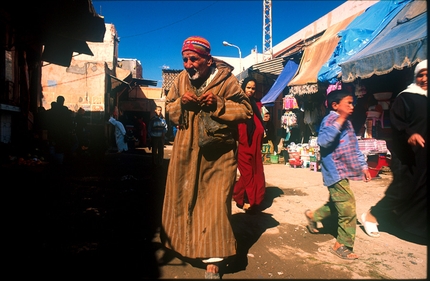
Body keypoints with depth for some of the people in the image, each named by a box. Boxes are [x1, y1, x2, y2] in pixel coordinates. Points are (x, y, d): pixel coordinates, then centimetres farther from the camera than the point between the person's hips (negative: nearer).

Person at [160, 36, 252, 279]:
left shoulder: (226, 80, -10)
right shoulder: (181, 79, 2)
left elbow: (246, 110, -9)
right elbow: (169, 108, 11)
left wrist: (219, 104, -23)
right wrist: (181, 102, -11)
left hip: (217, 154, -4)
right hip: (186, 150, 5)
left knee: (214, 204, -3)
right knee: (184, 198, 14)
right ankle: (187, 246, 39)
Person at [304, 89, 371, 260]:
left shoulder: (347, 122, 15)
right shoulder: (329, 120, -13)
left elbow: (354, 147, 21)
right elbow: (323, 141, -32)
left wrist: (363, 165, 19)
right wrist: (339, 121, -33)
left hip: (343, 172, 9)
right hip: (335, 173, -9)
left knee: (335, 204, 20)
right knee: (348, 209, -5)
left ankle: (312, 215, 42)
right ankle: (342, 246, 10)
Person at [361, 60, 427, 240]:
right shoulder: (406, 97, -4)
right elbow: (395, 121, -13)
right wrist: (409, 134, -30)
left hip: (423, 155, 6)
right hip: (407, 155, -6)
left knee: (420, 191, 7)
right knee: (402, 189, -4)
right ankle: (370, 217, 11)